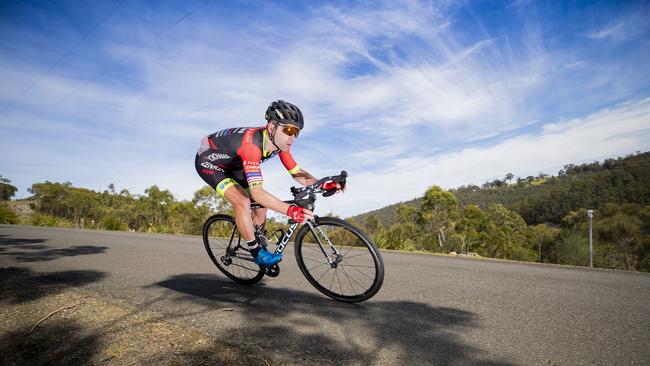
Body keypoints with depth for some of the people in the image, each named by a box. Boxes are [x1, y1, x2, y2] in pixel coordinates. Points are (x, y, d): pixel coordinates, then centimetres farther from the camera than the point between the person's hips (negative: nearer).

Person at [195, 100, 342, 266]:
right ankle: (257, 253, -9)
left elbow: (297, 173, -10)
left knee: (261, 205, 3)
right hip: (208, 161, -7)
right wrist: (290, 210, -57)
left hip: (231, 165, 8)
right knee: (243, 201, -26)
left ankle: (259, 244, 24)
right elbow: (257, 192, -47)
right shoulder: (252, 144, -41)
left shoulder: (280, 141, -17)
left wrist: (324, 185, -26)